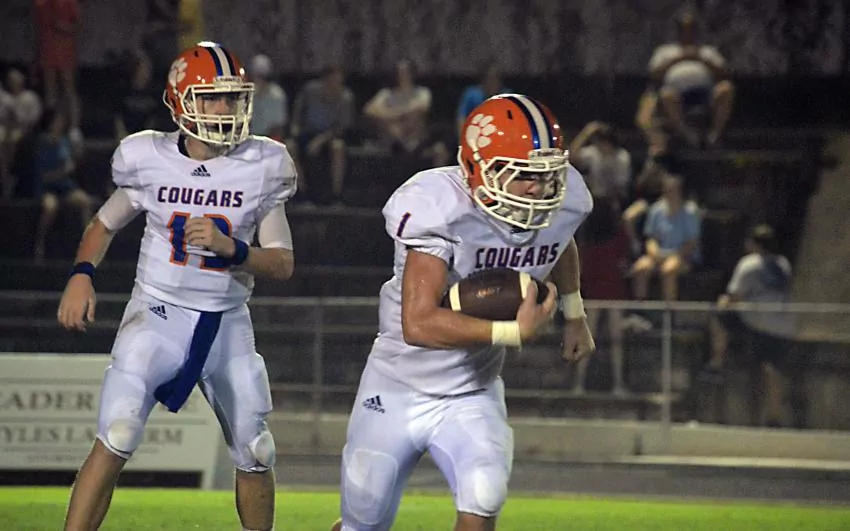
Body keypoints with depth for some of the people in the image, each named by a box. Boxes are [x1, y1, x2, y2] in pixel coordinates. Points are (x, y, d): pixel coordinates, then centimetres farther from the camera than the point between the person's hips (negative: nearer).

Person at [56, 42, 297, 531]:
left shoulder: (262, 167, -5)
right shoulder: (150, 160, -6)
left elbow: (283, 264, -4)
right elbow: (105, 225, 12)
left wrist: (227, 247, -22)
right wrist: (82, 275, -7)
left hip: (228, 324, 2)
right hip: (159, 314, -2)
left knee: (256, 457, 10)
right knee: (115, 443, -18)